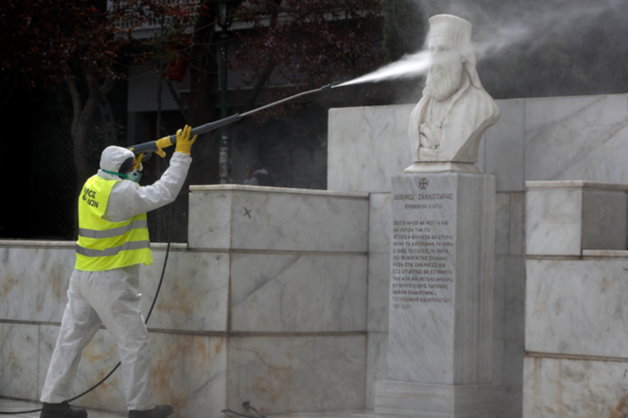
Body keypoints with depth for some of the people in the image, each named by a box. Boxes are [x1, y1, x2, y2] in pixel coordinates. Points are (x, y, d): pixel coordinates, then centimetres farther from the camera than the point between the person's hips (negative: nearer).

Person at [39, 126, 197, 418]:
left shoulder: (94, 184, 6)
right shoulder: (120, 193, -19)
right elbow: (163, 193, -19)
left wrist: (143, 153, 17)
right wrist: (181, 154, -12)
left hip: (84, 274, 9)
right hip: (111, 281, -9)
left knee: (72, 338, 11)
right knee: (134, 343, 2)